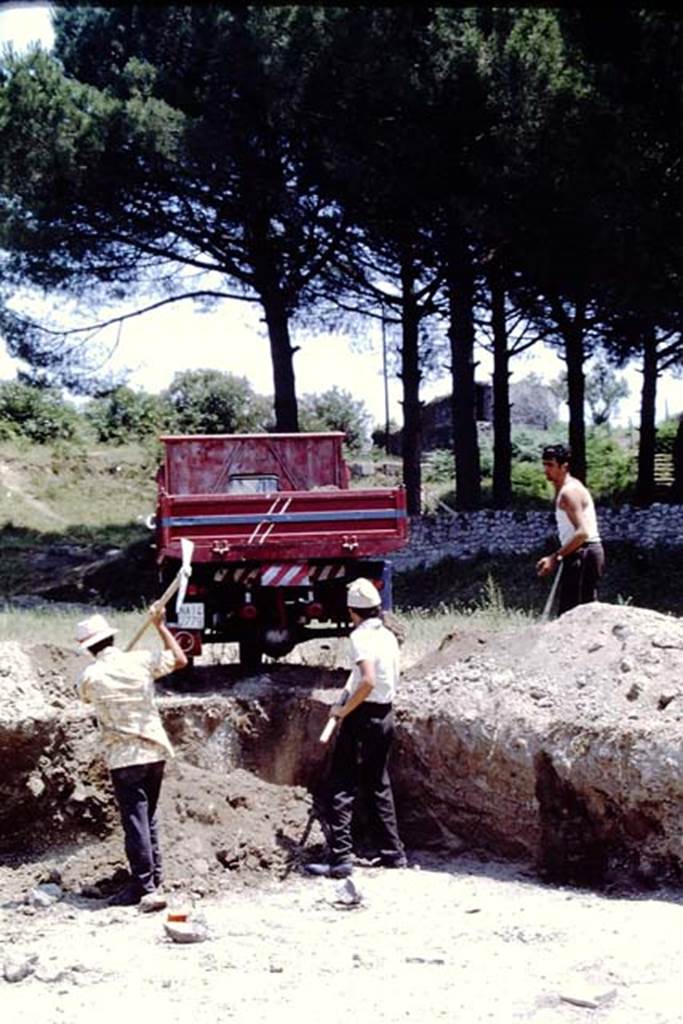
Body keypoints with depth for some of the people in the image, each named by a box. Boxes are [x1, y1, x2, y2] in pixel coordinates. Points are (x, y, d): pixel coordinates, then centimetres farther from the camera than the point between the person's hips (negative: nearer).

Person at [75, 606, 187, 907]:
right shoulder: (140, 661, -3)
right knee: (149, 815, 18)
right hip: (155, 750, 4)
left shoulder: (89, 676, -9)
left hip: (124, 757, -4)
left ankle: (144, 886, -5)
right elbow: (180, 660, 12)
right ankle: (154, 877, 26)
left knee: (135, 820, -2)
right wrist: (160, 626, 19)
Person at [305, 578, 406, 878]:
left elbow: (368, 681, -27)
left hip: (362, 716, -8)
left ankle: (339, 859, -9)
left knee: (342, 786, -5)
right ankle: (393, 852, 20)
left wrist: (343, 710, -17)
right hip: (385, 715, 8)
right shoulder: (388, 636, 10)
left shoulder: (361, 636, -15)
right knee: (379, 785, 17)